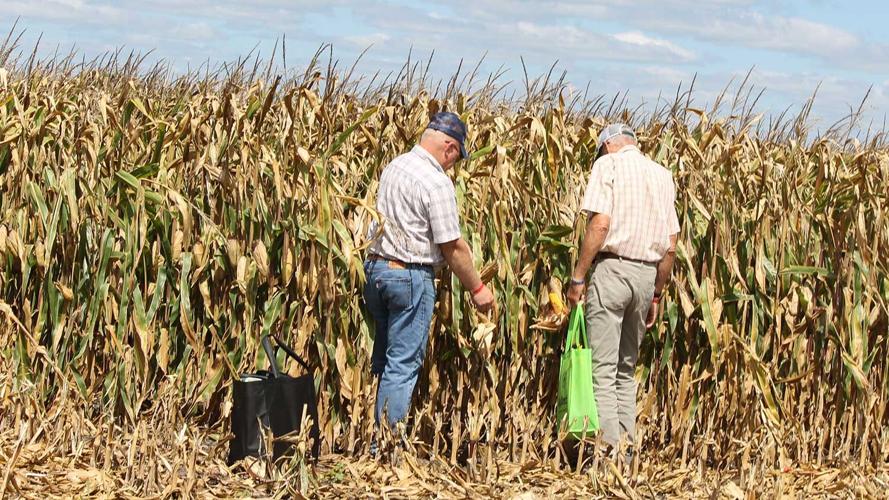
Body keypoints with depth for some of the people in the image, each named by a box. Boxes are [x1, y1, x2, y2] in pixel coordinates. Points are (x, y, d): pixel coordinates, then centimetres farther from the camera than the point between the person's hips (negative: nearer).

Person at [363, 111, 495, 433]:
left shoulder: (393, 167, 10)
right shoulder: (437, 181, -16)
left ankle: (371, 441, 21)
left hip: (375, 266, 8)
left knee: (383, 358, 16)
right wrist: (477, 289, -3)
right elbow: (452, 247, -15)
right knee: (404, 364, -2)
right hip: (410, 275, -8)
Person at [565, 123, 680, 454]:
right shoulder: (663, 175, 16)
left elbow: (600, 223, -14)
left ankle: (609, 450, -10)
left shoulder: (608, 164, -1)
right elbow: (670, 246, 13)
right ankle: (627, 448, 13)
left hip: (612, 268, -6)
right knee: (627, 368, 15)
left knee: (602, 368, -5)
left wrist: (577, 276, -11)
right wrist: (656, 294, 20)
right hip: (647, 275, 6)